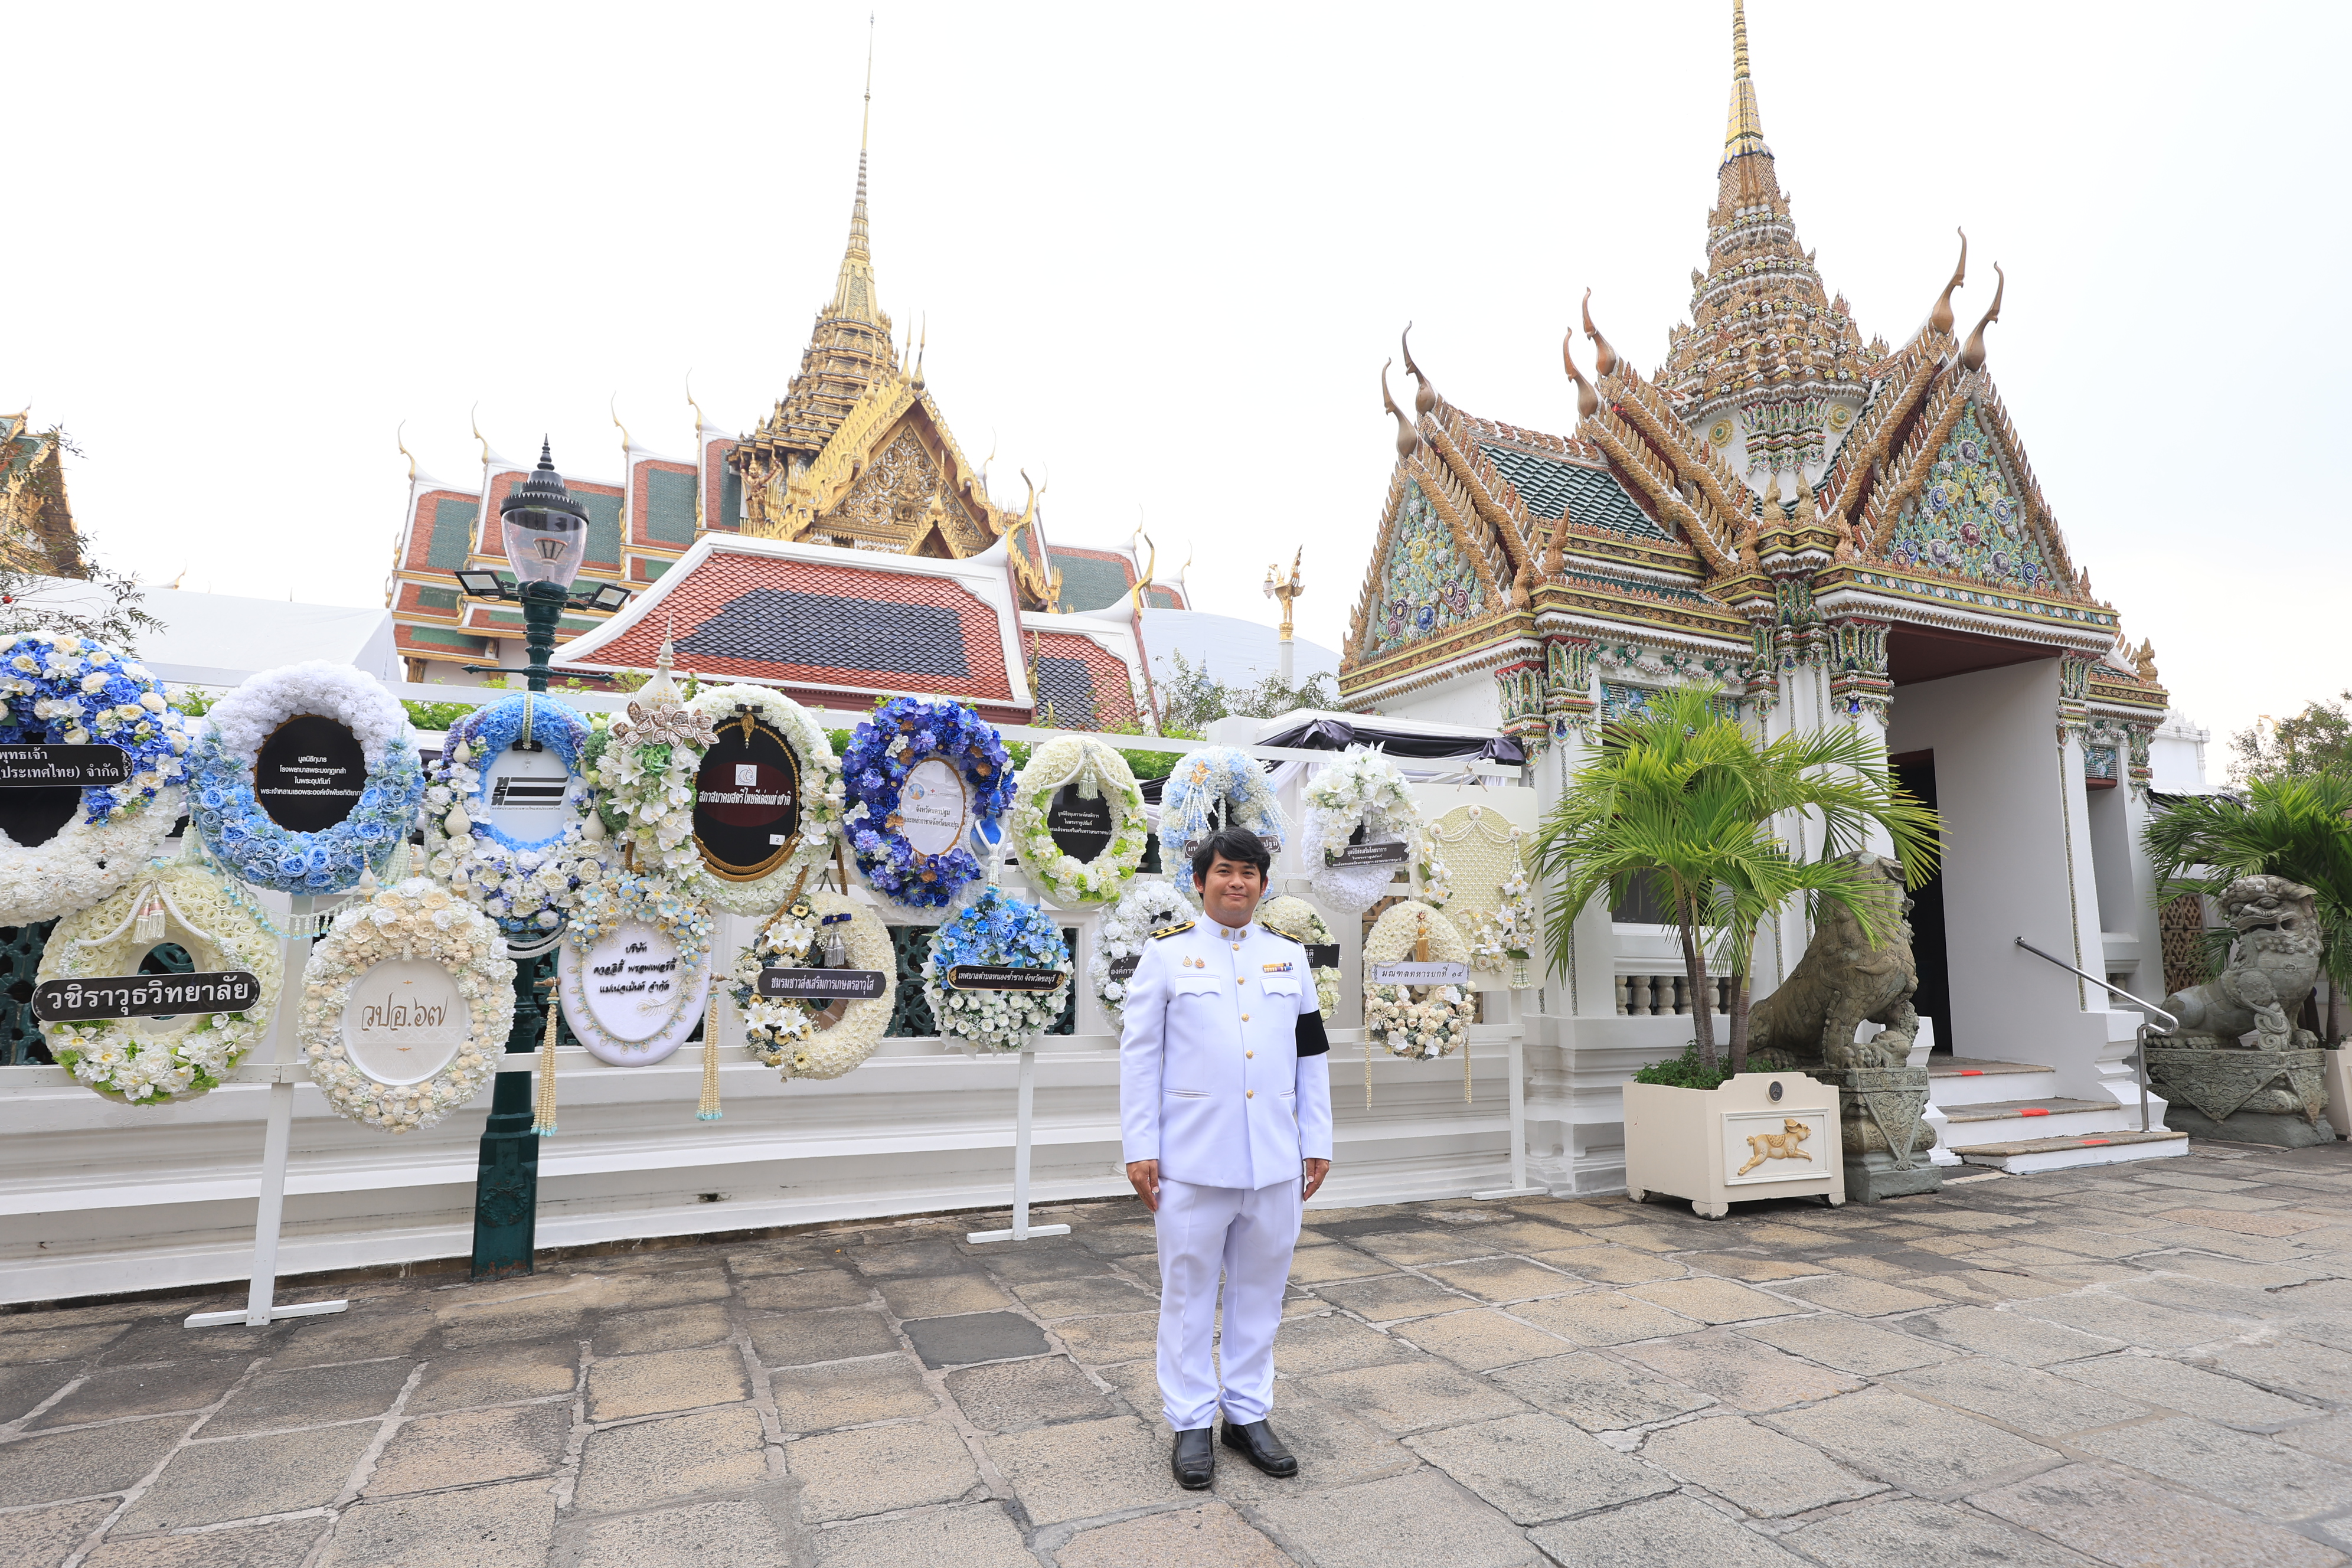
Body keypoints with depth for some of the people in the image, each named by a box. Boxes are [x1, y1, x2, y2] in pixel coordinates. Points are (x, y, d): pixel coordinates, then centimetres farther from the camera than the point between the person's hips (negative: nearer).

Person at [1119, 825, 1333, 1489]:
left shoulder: (1289, 956, 10)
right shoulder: (1167, 954, 0)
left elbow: (1312, 1055, 12)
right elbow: (1139, 1055, -1)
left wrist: (1317, 1142, 8)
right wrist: (1140, 1148, -6)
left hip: (1275, 1160, 3)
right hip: (1192, 1159, -3)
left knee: (1260, 1288, 13)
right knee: (1189, 1288, 8)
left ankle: (1249, 1413, 30)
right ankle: (1192, 1422, 24)